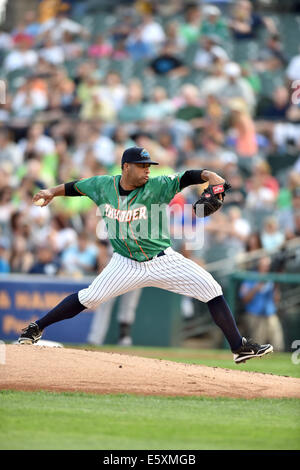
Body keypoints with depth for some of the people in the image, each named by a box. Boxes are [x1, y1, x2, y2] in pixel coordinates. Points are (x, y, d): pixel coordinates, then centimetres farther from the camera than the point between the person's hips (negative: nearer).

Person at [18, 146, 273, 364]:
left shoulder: (156, 187, -14)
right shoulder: (103, 185, -4)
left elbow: (186, 177, -26)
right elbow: (77, 187, 16)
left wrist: (209, 175, -44)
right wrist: (53, 192, 8)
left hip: (164, 261, -1)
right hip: (126, 264, 1)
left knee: (212, 289, -12)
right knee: (89, 297, -8)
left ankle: (240, 347, -5)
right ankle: (36, 328, 12)